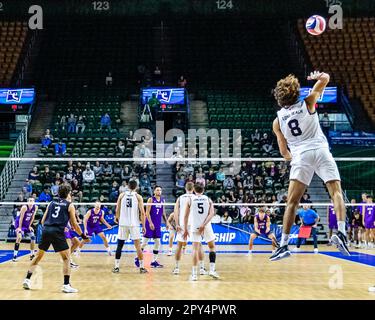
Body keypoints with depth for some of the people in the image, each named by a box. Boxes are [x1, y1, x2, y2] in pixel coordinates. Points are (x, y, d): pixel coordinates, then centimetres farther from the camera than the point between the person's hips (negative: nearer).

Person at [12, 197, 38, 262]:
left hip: (27, 224, 7)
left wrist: (30, 226, 3)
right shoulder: (24, 207, -26)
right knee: (19, 237, -23)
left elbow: (32, 217, 3)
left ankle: (32, 255, 17)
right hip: (19, 223, -7)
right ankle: (15, 256, -19)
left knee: (33, 237, 3)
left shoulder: (35, 207, -9)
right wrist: (19, 228, -23)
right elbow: (21, 218, -23)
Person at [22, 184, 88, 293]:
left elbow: (42, 221, 19)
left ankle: (27, 280, 18)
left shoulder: (51, 203, 20)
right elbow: (74, 224, 5)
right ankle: (66, 285, -4)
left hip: (46, 230, 5)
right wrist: (83, 236, 17)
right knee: (66, 257, 3)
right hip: (57, 232, -5)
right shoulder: (70, 205, 8)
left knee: (39, 256, 18)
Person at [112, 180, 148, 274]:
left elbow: (117, 210, 5)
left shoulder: (122, 195, 4)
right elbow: (142, 212, -5)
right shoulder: (138, 197, 0)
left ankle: (116, 267, 7)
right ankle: (142, 267, 6)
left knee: (119, 246, 8)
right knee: (138, 246, 5)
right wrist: (143, 226, 3)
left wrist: (117, 217, 26)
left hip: (123, 224, 1)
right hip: (134, 224, -1)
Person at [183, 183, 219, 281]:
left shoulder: (190, 199, 6)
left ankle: (194, 274, -6)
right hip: (207, 226, 1)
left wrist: (185, 229, 6)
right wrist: (204, 225, -12)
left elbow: (186, 216, 2)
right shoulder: (208, 199, 8)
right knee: (212, 247, 17)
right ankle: (212, 270, 8)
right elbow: (212, 213, -7)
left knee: (195, 249, -1)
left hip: (194, 226, -1)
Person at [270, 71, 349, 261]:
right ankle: (341, 233, -25)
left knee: (292, 201, 1)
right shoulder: (307, 103, 8)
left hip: (300, 156, 1)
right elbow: (325, 78, 17)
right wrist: (316, 76, 38)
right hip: (320, 151, -1)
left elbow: (284, 152, 15)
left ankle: (284, 245, -5)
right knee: (336, 192, -4)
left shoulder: (278, 121, 12)